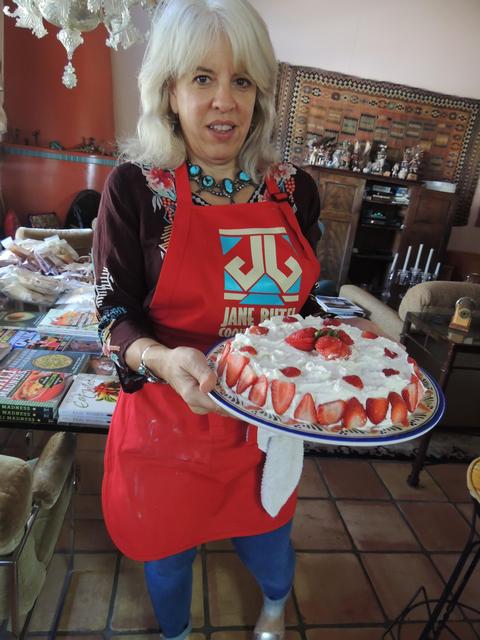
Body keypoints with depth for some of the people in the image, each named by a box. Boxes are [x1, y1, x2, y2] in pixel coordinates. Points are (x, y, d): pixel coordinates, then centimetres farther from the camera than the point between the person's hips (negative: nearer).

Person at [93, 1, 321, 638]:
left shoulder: (294, 189, -3)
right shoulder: (136, 187, -12)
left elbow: (304, 300, 7)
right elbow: (114, 313, -9)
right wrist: (162, 359, -29)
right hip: (168, 421, -2)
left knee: (267, 539, 25)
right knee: (167, 550, 23)